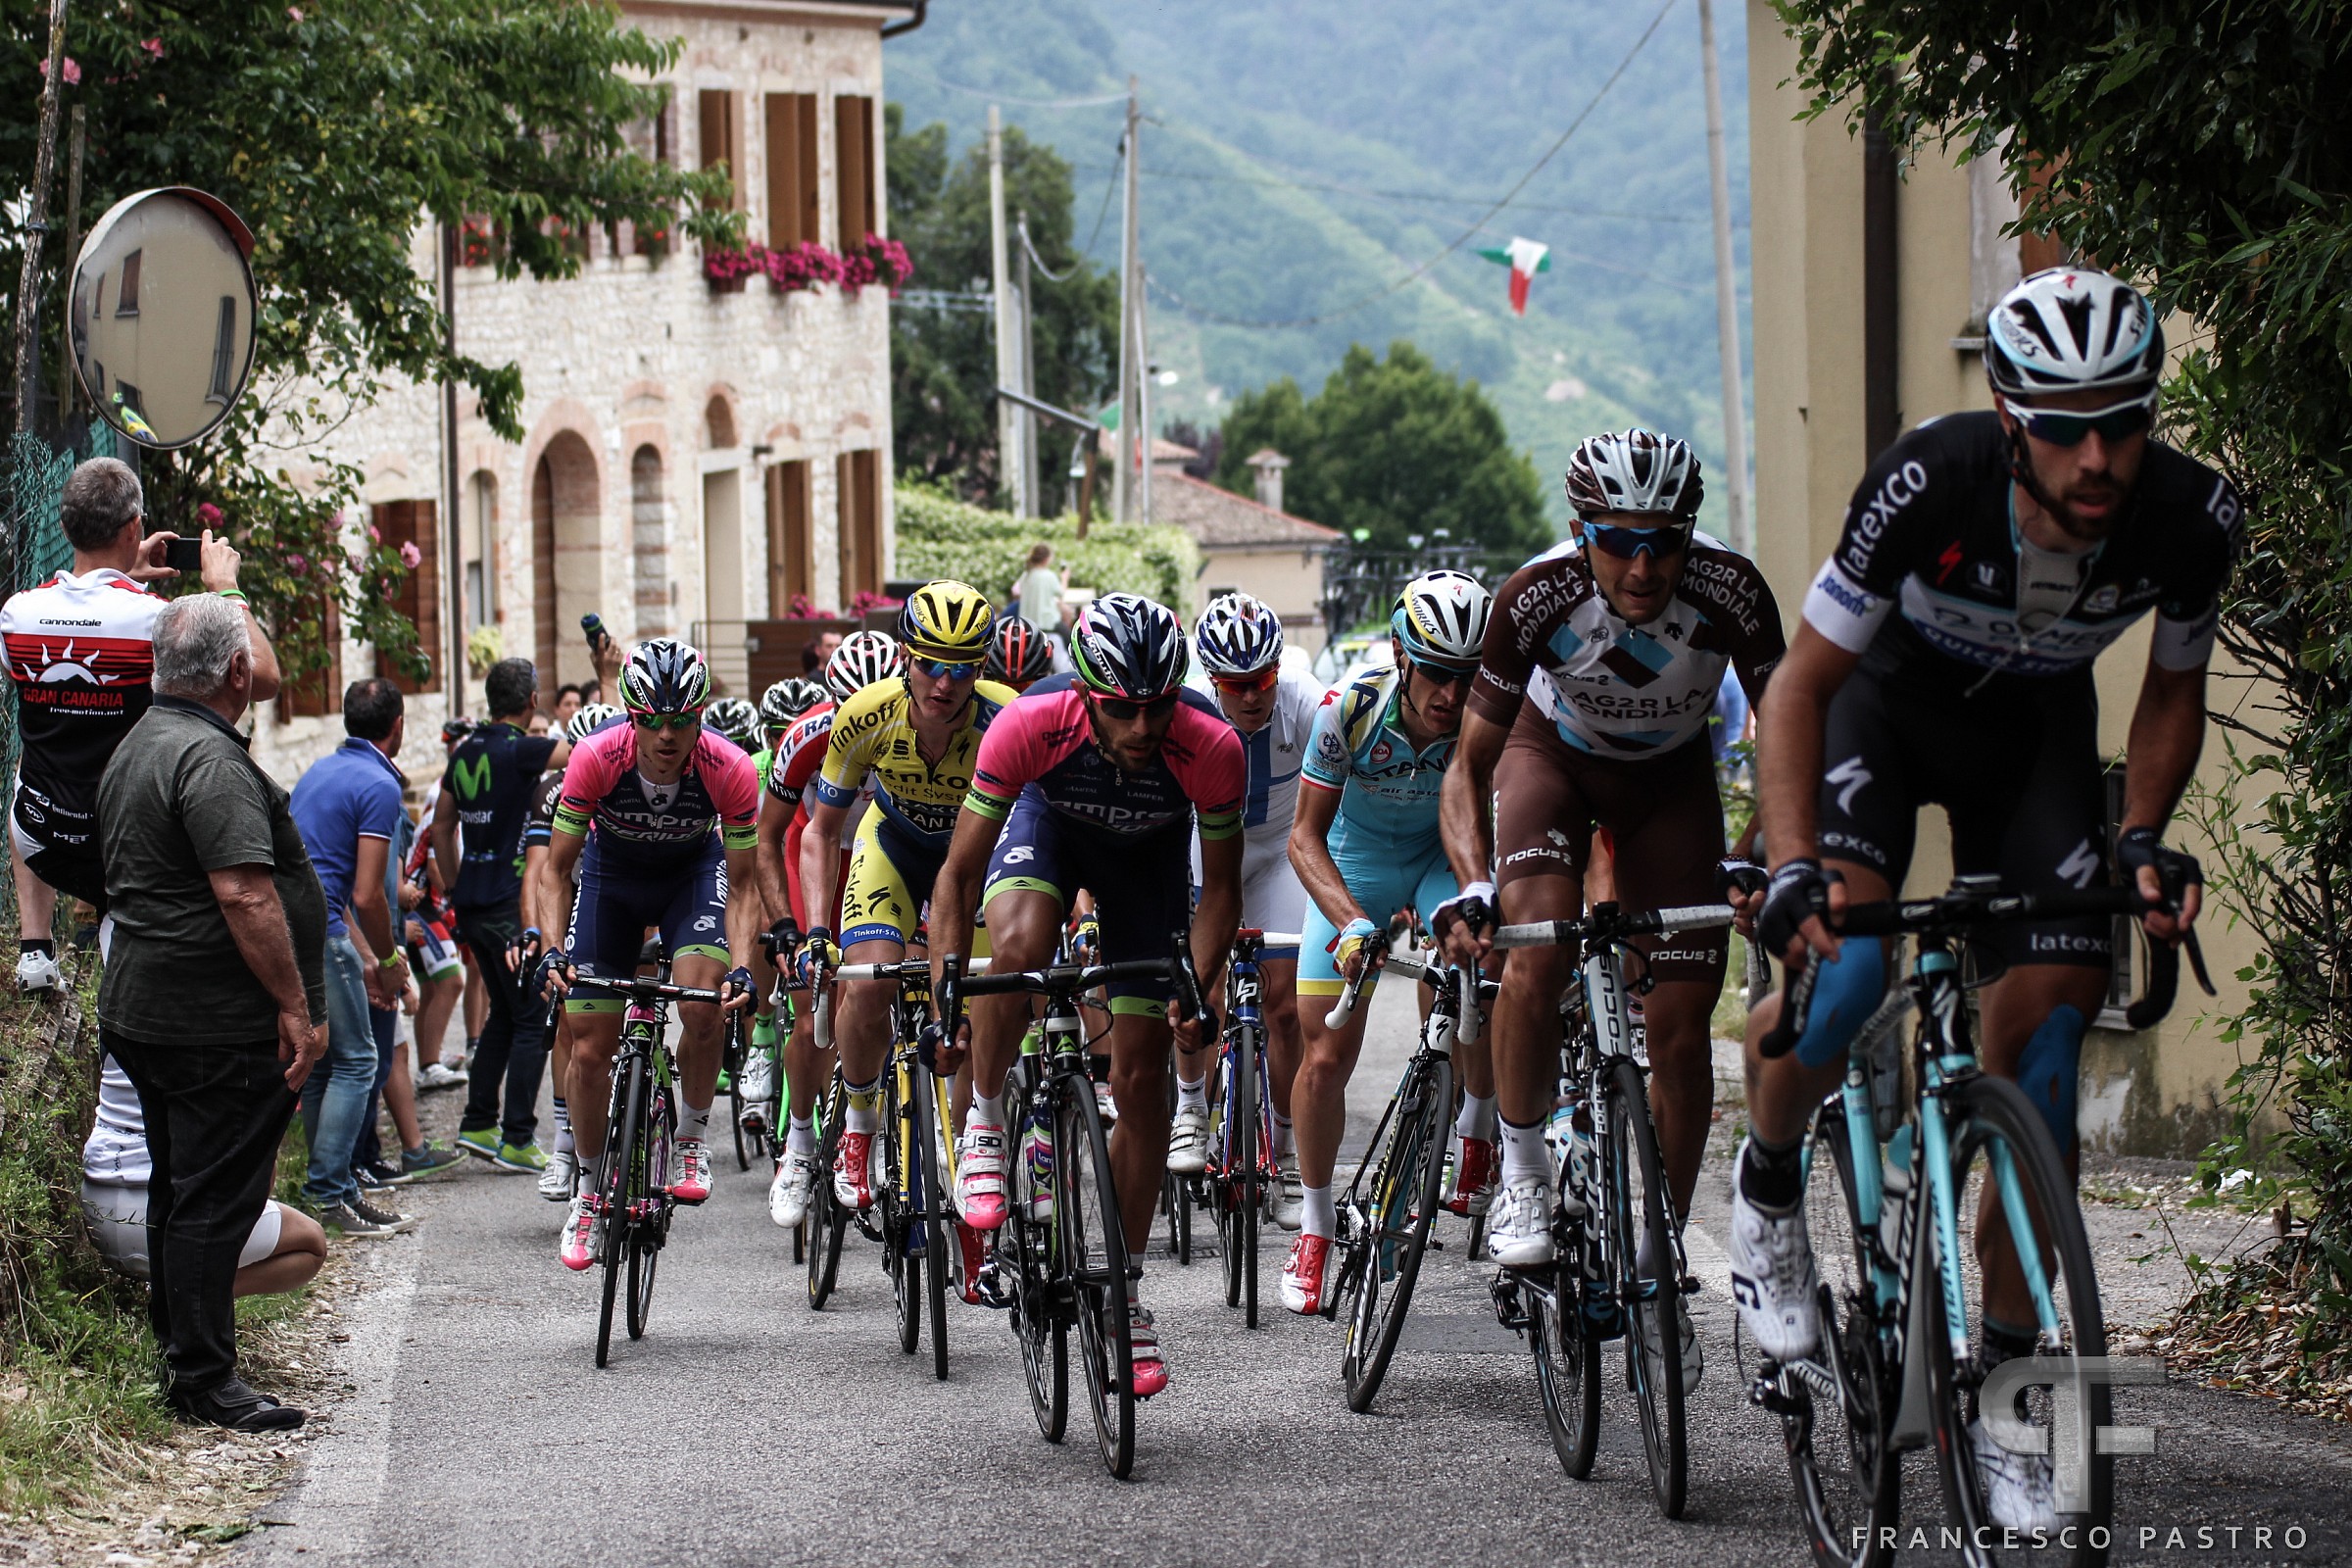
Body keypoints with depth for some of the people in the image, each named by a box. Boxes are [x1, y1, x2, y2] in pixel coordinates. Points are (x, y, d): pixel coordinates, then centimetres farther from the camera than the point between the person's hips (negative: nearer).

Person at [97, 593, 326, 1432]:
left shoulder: (135, 750, 16)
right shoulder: (211, 760, -19)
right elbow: (244, 895, -25)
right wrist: (295, 1005, -19)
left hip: (145, 1010, 10)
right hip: (221, 1028, -10)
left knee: (181, 1195, 16)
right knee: (215, 1200, -6)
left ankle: (180, 1362, 23)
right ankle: (206, 1379, -4)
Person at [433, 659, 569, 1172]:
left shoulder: (466, 752, 9)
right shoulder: (520, 750, -14)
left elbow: (441, 826, 16)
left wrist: (455, 889, 24)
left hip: (472, 903, 8)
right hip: (513, 903, -8)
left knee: (503, 1013, 19)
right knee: (532, 1021, -1)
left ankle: (477, 1124, 18)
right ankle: (517, 1140, -3)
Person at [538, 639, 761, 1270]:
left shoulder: (729, 770, -31)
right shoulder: (596, 759, -31)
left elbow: (741, 886, -20)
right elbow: (554, 870, -20)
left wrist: (742, 966, -35)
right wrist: (550, 948, -35)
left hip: (693, 871, -1)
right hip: (611, 873, 1)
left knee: (702, 1003, -28)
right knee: (590, 1051, -3)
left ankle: (691, 1140, -4)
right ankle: (590, 1190, 19)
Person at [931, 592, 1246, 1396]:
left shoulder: (1211, 748, -35)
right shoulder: (1028, 726, -37)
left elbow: (1219, 888, -18)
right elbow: (960, 872, -27)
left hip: (1149, 849, 1)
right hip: (1051, 819, -1)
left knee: (1141, 1079, -1)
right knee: (1019, 945, -36)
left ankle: (1124, 1292, 13)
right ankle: (984, 1129, -11)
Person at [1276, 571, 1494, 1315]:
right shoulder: (1351, 710, -29)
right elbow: (1306, 835, -24)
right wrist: (1351, 919, -40)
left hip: (1443, 861, 0)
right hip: (1354, 867, 0)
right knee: (1325, 1057, -5)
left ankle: (1478, 1129, -1)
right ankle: (1315, 1222, 15)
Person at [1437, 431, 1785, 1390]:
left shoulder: (1730, 592, -33)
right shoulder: (1538, 597, -33)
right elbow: (1470, 767, -24)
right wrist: (1473, 889, -39)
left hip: (1669, 781, 1)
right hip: (1556, 758, -1)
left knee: (1679, 1023, -5)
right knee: (1537, 951, -29)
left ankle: (1658, 1265, 10)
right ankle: (1522, 1172, -8)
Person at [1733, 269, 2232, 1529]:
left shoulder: (2192, 518, -27)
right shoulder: (1929, 483, -35)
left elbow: (2171, 691, -4)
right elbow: (1799, 685, -25)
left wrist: (2143, 836, -18)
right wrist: (1794, 868, -37)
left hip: (2035, 734, 2)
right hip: (1886, 703, -2)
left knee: (2043, 1043, -9)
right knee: (1837, 966, -28)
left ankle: (2000, 1378, 3)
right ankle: (1767, 1187, 3)